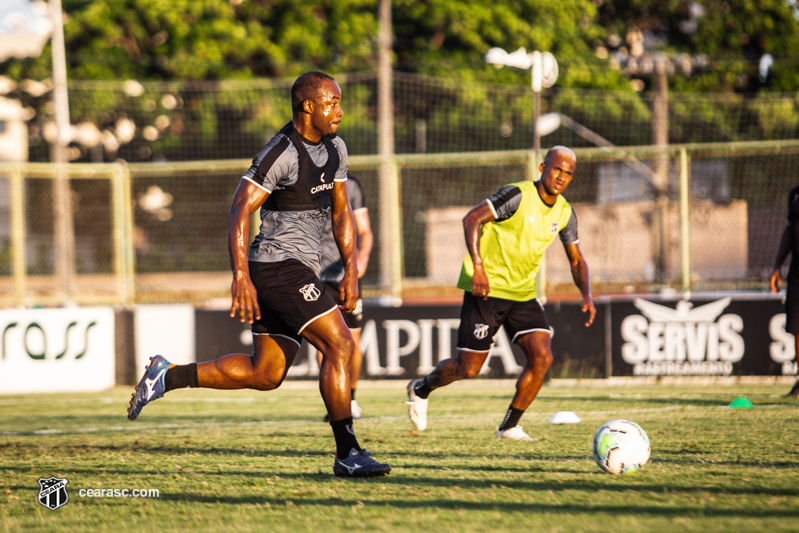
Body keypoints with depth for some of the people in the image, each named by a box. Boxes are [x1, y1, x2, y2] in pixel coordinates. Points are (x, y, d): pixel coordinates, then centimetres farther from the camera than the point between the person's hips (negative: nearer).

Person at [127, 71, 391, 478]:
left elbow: (341, 211, 21)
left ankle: (168, 376, 19)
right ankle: (347, 453, -12)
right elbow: (239, 211, -19)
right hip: (279, 265, -9)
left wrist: (351, 269, 13)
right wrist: (241, 275, -27)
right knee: (339, 344, -15)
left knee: (264, 374, 10)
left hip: (297, 271, 9)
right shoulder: (281, 153, -15)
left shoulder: (334, 149, 13)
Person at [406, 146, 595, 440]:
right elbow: (472, 219, -22)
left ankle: (510, 426, 1)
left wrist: (587, 295, -1)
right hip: (487, 289, -6)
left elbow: (577, 260, 17)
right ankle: (421, 389, 27)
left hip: (523, 293, 6)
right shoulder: (518, 195, -16)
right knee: (469, 368, -4)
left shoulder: (564, 213, 6)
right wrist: (478, 266, -32)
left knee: (542, 356, -13)